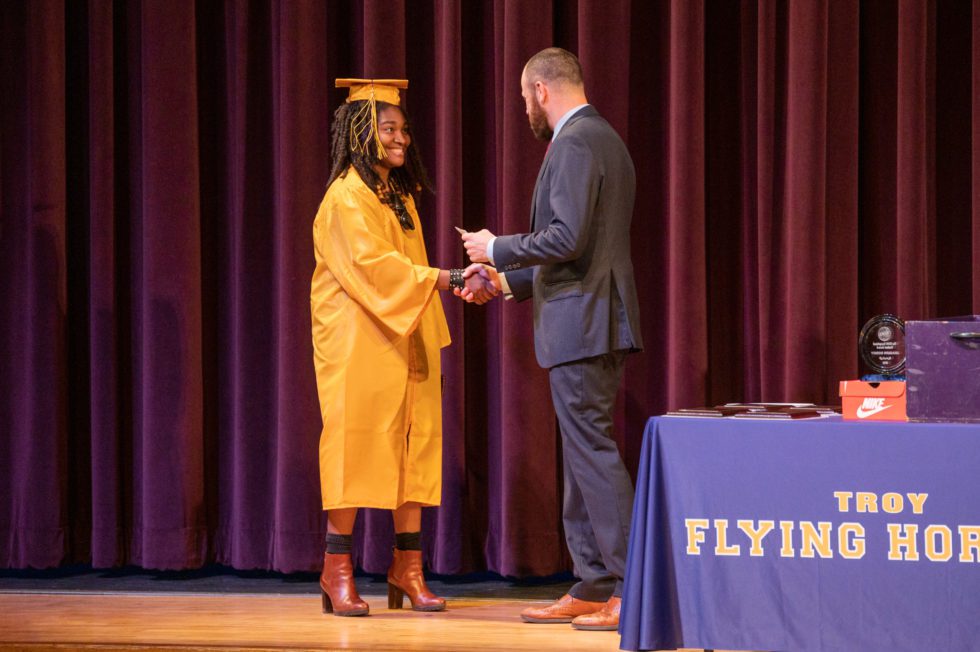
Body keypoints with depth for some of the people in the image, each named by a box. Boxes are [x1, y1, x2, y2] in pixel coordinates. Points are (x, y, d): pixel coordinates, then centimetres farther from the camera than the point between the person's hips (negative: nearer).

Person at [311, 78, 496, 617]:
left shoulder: (400, 196, 17)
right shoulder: (346, 197, -9)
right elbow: (374, 264, -21)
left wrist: (432, 342, 11)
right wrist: (451, 279, -27)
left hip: (407, 344, 8)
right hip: (360, 345, -8)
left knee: (414, 450, 2)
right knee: (355, 446, -6)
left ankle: (407, 568, 5)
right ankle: (337, 570, 0)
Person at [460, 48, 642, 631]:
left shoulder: (574, 143, -13)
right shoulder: (606, 140, 19)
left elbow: (567, 237, -23)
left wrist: (498, 249, -8)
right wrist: (509, 280, 24)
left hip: (581, 322, -10)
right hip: (597, 321, 10)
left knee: (593, 452, -9)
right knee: (584, 454, 12)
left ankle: (631, 588, -9)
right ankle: (592, 589, 16)